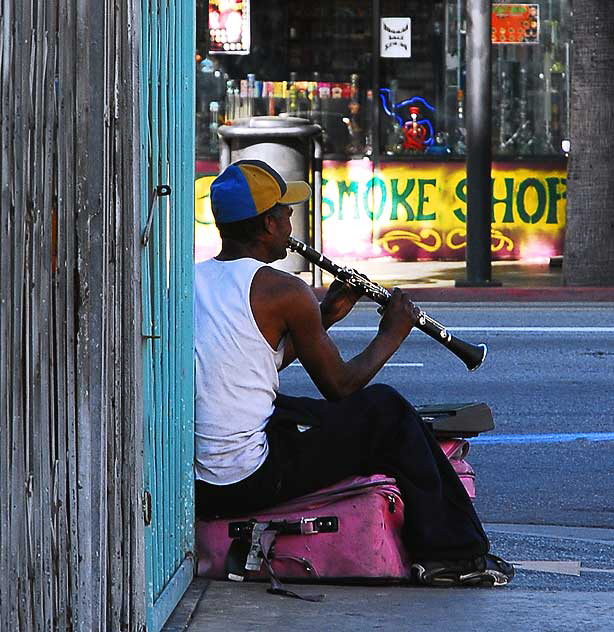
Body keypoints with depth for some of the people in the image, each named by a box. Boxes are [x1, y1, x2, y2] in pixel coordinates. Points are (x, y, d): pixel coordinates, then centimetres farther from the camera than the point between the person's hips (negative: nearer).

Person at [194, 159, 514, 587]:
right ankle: (453, 554, 17)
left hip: (191, 486, 8)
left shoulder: (192, 280, 11)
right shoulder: (282, 290, -11)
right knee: (386, 409, 7)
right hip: (251, 481, -8)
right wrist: (391, 336, 16)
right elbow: (339, 385, -1)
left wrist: (324, 317, 26)